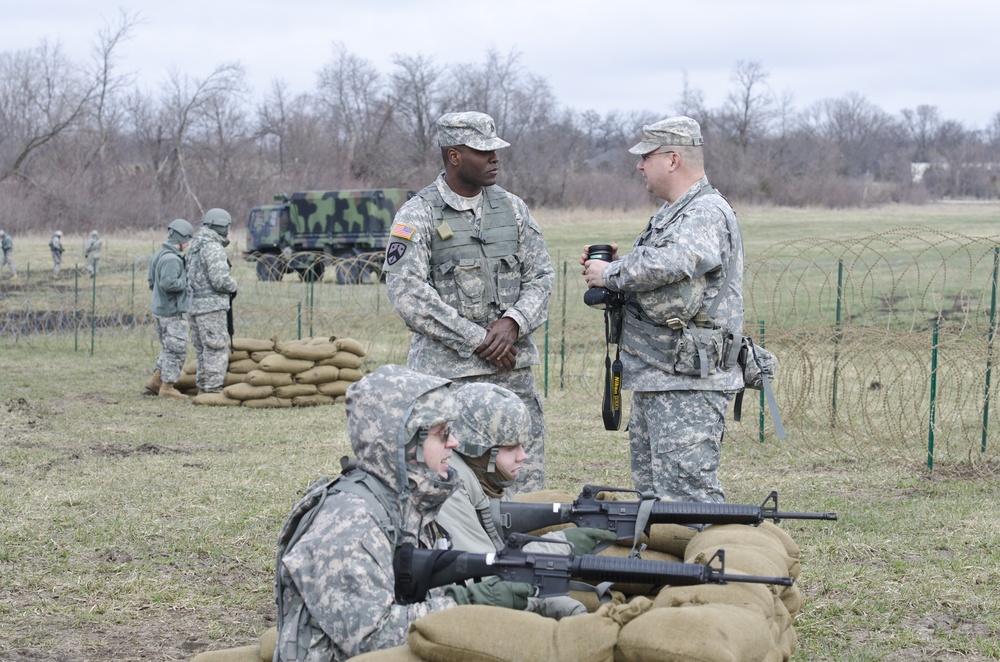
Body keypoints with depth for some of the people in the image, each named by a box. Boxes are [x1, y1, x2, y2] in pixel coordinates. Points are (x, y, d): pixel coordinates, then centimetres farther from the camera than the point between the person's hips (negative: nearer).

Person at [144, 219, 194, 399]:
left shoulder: (158, 255, 11)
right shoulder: (172, 259, -19)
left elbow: (151, 282, 17)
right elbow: (168, 283, -29)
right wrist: (186, 281, -15)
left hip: (160, 309, 10)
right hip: (173, 312, -10)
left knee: (169, 349, 19)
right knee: (177, 350, -1)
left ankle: (155, 382, 19)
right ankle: (167, 388, 3)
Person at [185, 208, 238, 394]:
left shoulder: (195, 248, 16)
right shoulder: (214, 248, -14)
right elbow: (220, 280, -22)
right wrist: (233, 287, -2)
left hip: (194, 305, 9)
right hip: (211, 306, -9)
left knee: (203, 351, 14)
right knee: (217, 350, -6)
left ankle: (203, 389, 17)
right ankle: (213, 389, -8)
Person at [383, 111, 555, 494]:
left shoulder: (512, 208, 10)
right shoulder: (417, 216, -5)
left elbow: (541, 275, 11)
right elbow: (407, 293, -13)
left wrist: (512, 322, -10)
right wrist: (477, 339, -14)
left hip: (512, 365, 4)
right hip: (446, 370, -4)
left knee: (527, 485, 5)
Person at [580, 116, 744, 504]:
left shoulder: (707, 213, -14)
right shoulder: (670, 215, 20)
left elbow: (670, 264, -32)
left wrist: (610, 274, -16)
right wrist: (615, 263, 6)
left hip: (688, 387, -11)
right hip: (653, 382, 11)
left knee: (686, 495, -13)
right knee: (650, 494, 16)